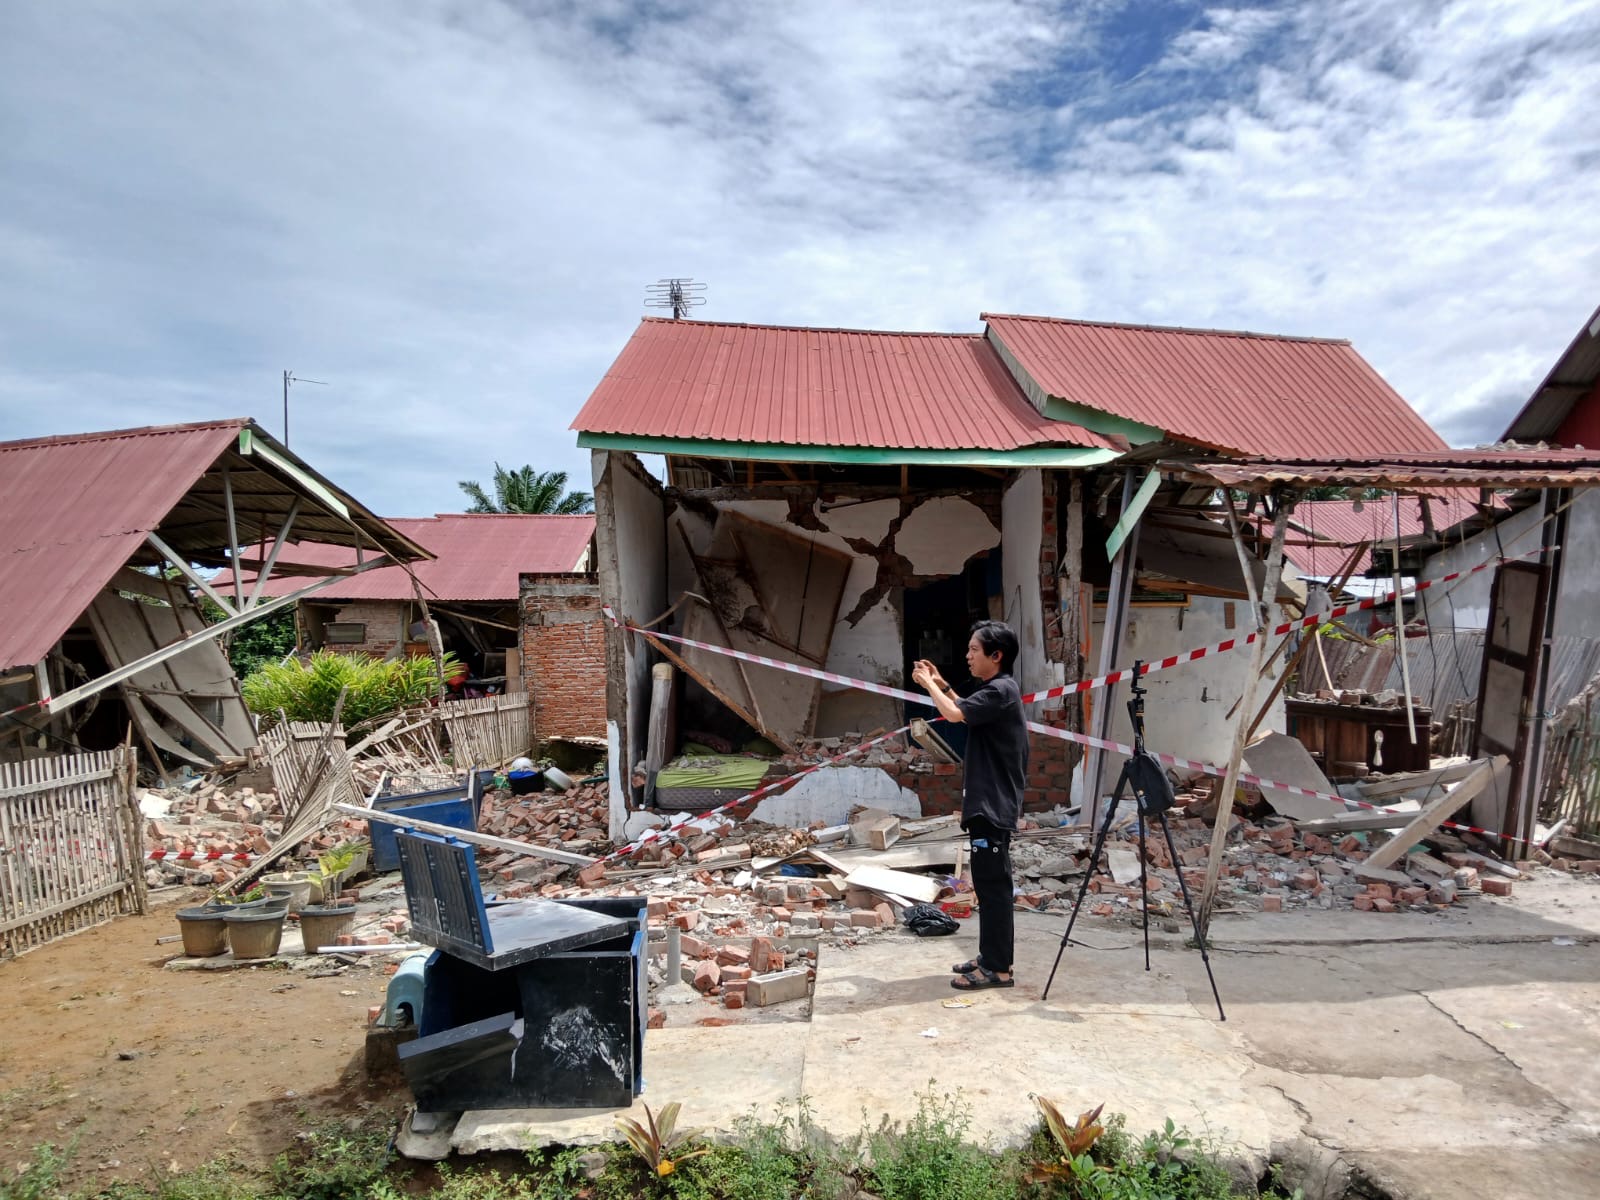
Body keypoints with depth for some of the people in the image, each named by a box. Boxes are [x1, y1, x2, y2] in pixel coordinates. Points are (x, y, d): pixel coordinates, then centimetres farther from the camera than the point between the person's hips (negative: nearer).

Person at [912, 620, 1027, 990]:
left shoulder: (1002, 690, -17)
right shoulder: (995, 690, 14)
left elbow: (954, 714, -27)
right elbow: (967, 711, 31)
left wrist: (929, 684, -10)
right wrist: (942, 684, 19)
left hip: (994, 806, -10)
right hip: (987, 803, 10)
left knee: (993, 885, -4)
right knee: (988, 884, 15)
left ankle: (999, 968, 3)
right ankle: (990, 958, 24)